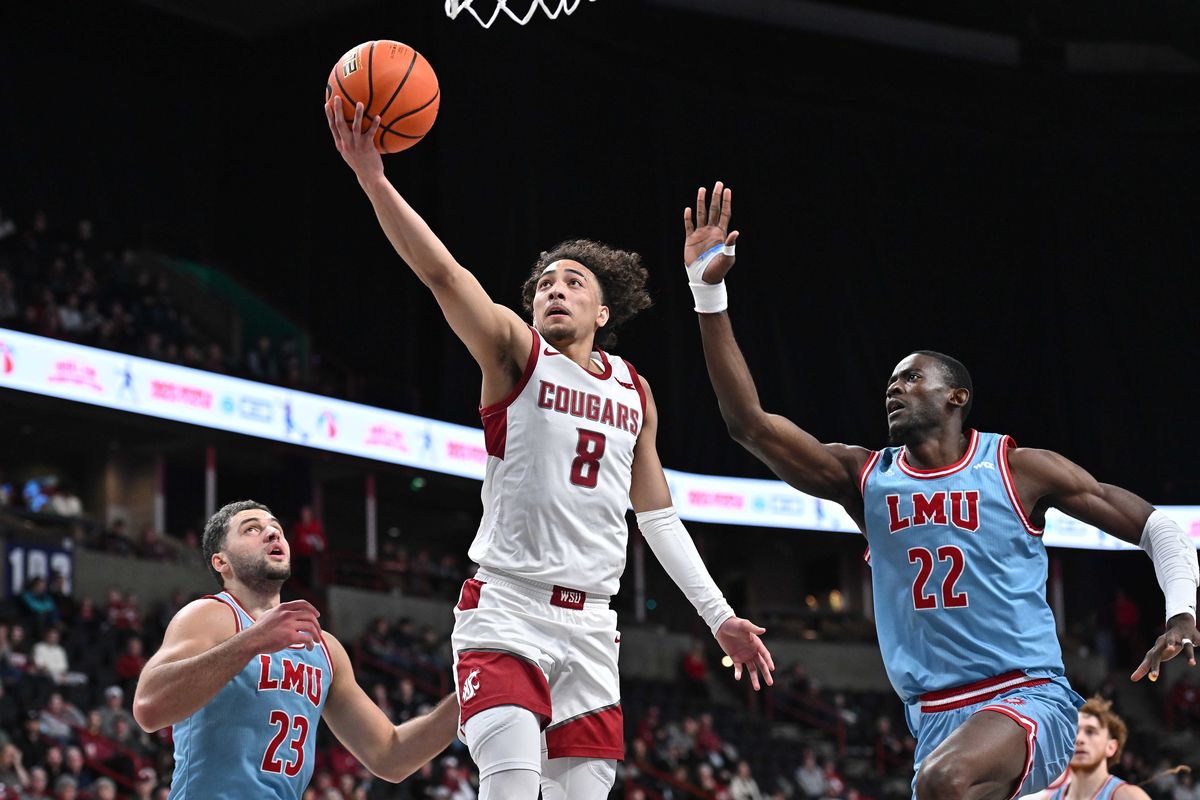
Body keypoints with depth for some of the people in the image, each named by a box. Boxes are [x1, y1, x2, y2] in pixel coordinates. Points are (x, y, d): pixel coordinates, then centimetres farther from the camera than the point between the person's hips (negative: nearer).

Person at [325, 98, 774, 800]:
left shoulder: (634, 391, 16)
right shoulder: (516, 349, 3)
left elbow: (659, 516, 24)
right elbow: (442, 273, -13)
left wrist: (719, 615, 22)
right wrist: (373, 179, -27)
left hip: (590, 624, 5)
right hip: (507, 607, -5)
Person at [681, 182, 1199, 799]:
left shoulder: (1019, 469, 1)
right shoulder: (864, 477, 11)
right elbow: (749, 423, 3)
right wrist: (708, 291, -4)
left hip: (1028, 698, -5)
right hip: (935, 718, 5)